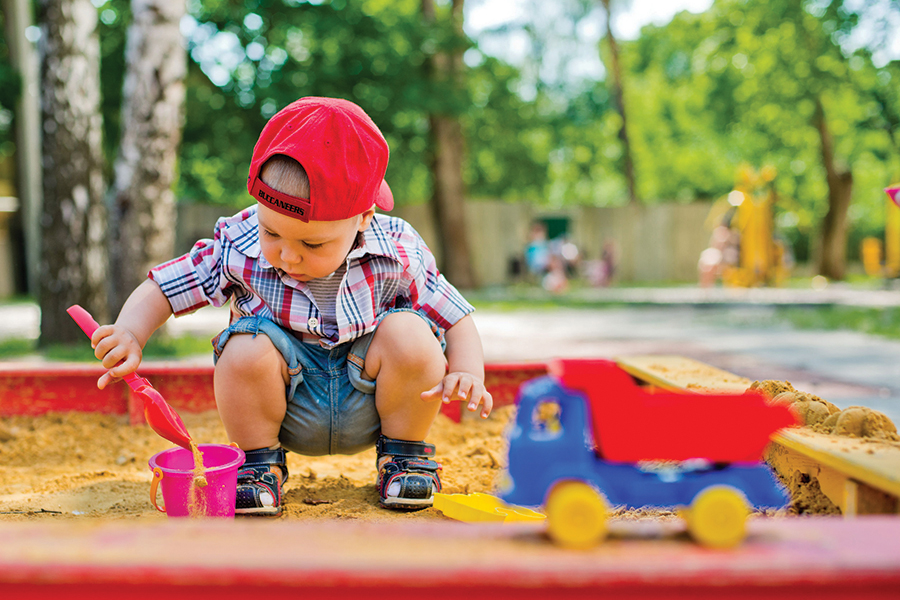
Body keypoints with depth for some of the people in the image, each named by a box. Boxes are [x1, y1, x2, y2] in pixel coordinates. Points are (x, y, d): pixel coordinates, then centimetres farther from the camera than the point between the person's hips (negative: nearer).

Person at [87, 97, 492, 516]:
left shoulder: (398, 256, -17)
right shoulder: (239, 250, -16)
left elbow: (456, 318, -8)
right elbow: (160, 289, -6)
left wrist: (468, 375, -28)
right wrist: (130, 334, -27)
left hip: (370, 407, 0)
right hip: (286, 411, 0)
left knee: (409, 333, -27)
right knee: (248, 345, -29)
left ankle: (405, 454, -1)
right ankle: (260, 463, -4)